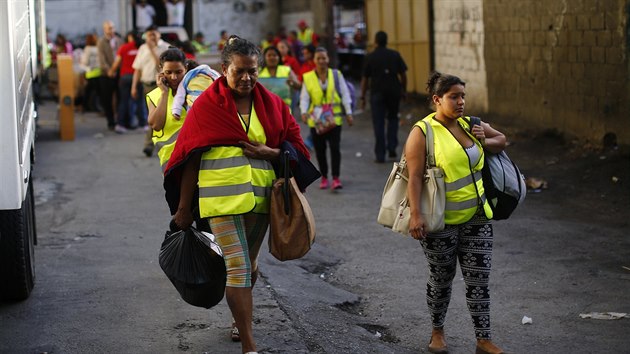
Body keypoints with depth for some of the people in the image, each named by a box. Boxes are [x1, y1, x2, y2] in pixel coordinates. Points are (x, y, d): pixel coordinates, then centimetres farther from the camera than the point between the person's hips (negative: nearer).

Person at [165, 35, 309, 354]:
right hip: (223, 195, -4)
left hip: (260, 196, 5)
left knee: (249, 264, 19)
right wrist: (183, 208, -3)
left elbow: (295, 145, 9)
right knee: (238, 268, -10)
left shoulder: (271, 104, 7)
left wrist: (269, 153, -13)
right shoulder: (207, 104, -4)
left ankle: (239, 319, 42)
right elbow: (191, 158, -2)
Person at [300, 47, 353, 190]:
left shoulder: (337, 75, 5)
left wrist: (348, 113, -2)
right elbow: (304, 98, 0)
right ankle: (324, 177, 17)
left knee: (335, 147, -10)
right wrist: (304, 111, -18)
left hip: (334, 118, -1)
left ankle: (336, 178, -9)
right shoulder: (308, 78, 4)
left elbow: (345, 94, 5)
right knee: (320, 149, 5)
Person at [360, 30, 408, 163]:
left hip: (377, 93, -1)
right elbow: (403, 74, -1)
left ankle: (380, 155, 1)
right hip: (394, 92, 2)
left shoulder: (370, 57, -3)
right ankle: (392, 147, 8)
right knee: (392, 118, 20)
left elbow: (365, 79, -2)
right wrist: (404, 90, 12)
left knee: (378, 123, 3)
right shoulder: (395, 55, 0)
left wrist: (362, 97, 3)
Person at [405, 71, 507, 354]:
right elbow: (415, 176, -17)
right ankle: (437, 331, 31)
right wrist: (415, 214, -25)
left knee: (479, 279, 3)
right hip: (441, 222, -5)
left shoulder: (469, 125, 6)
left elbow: (502, 140, 21)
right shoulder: (423, 132, -11)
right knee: (441, 279, 11)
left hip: (476, 217, 5)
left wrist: (485, 142, -1)